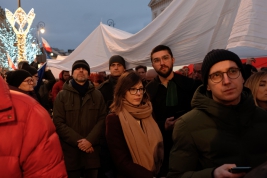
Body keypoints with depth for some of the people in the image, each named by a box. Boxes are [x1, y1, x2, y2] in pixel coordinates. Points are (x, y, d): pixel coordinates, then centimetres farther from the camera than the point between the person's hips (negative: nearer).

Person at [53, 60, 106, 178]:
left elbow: (102, 119, 0)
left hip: (92, 151, 2)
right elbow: (58, 123, -6)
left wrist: (90, 140, -14)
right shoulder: (62, 95, 2)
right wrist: (78, 141, -14)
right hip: (70, 151, -1)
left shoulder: (97, 95, 8)